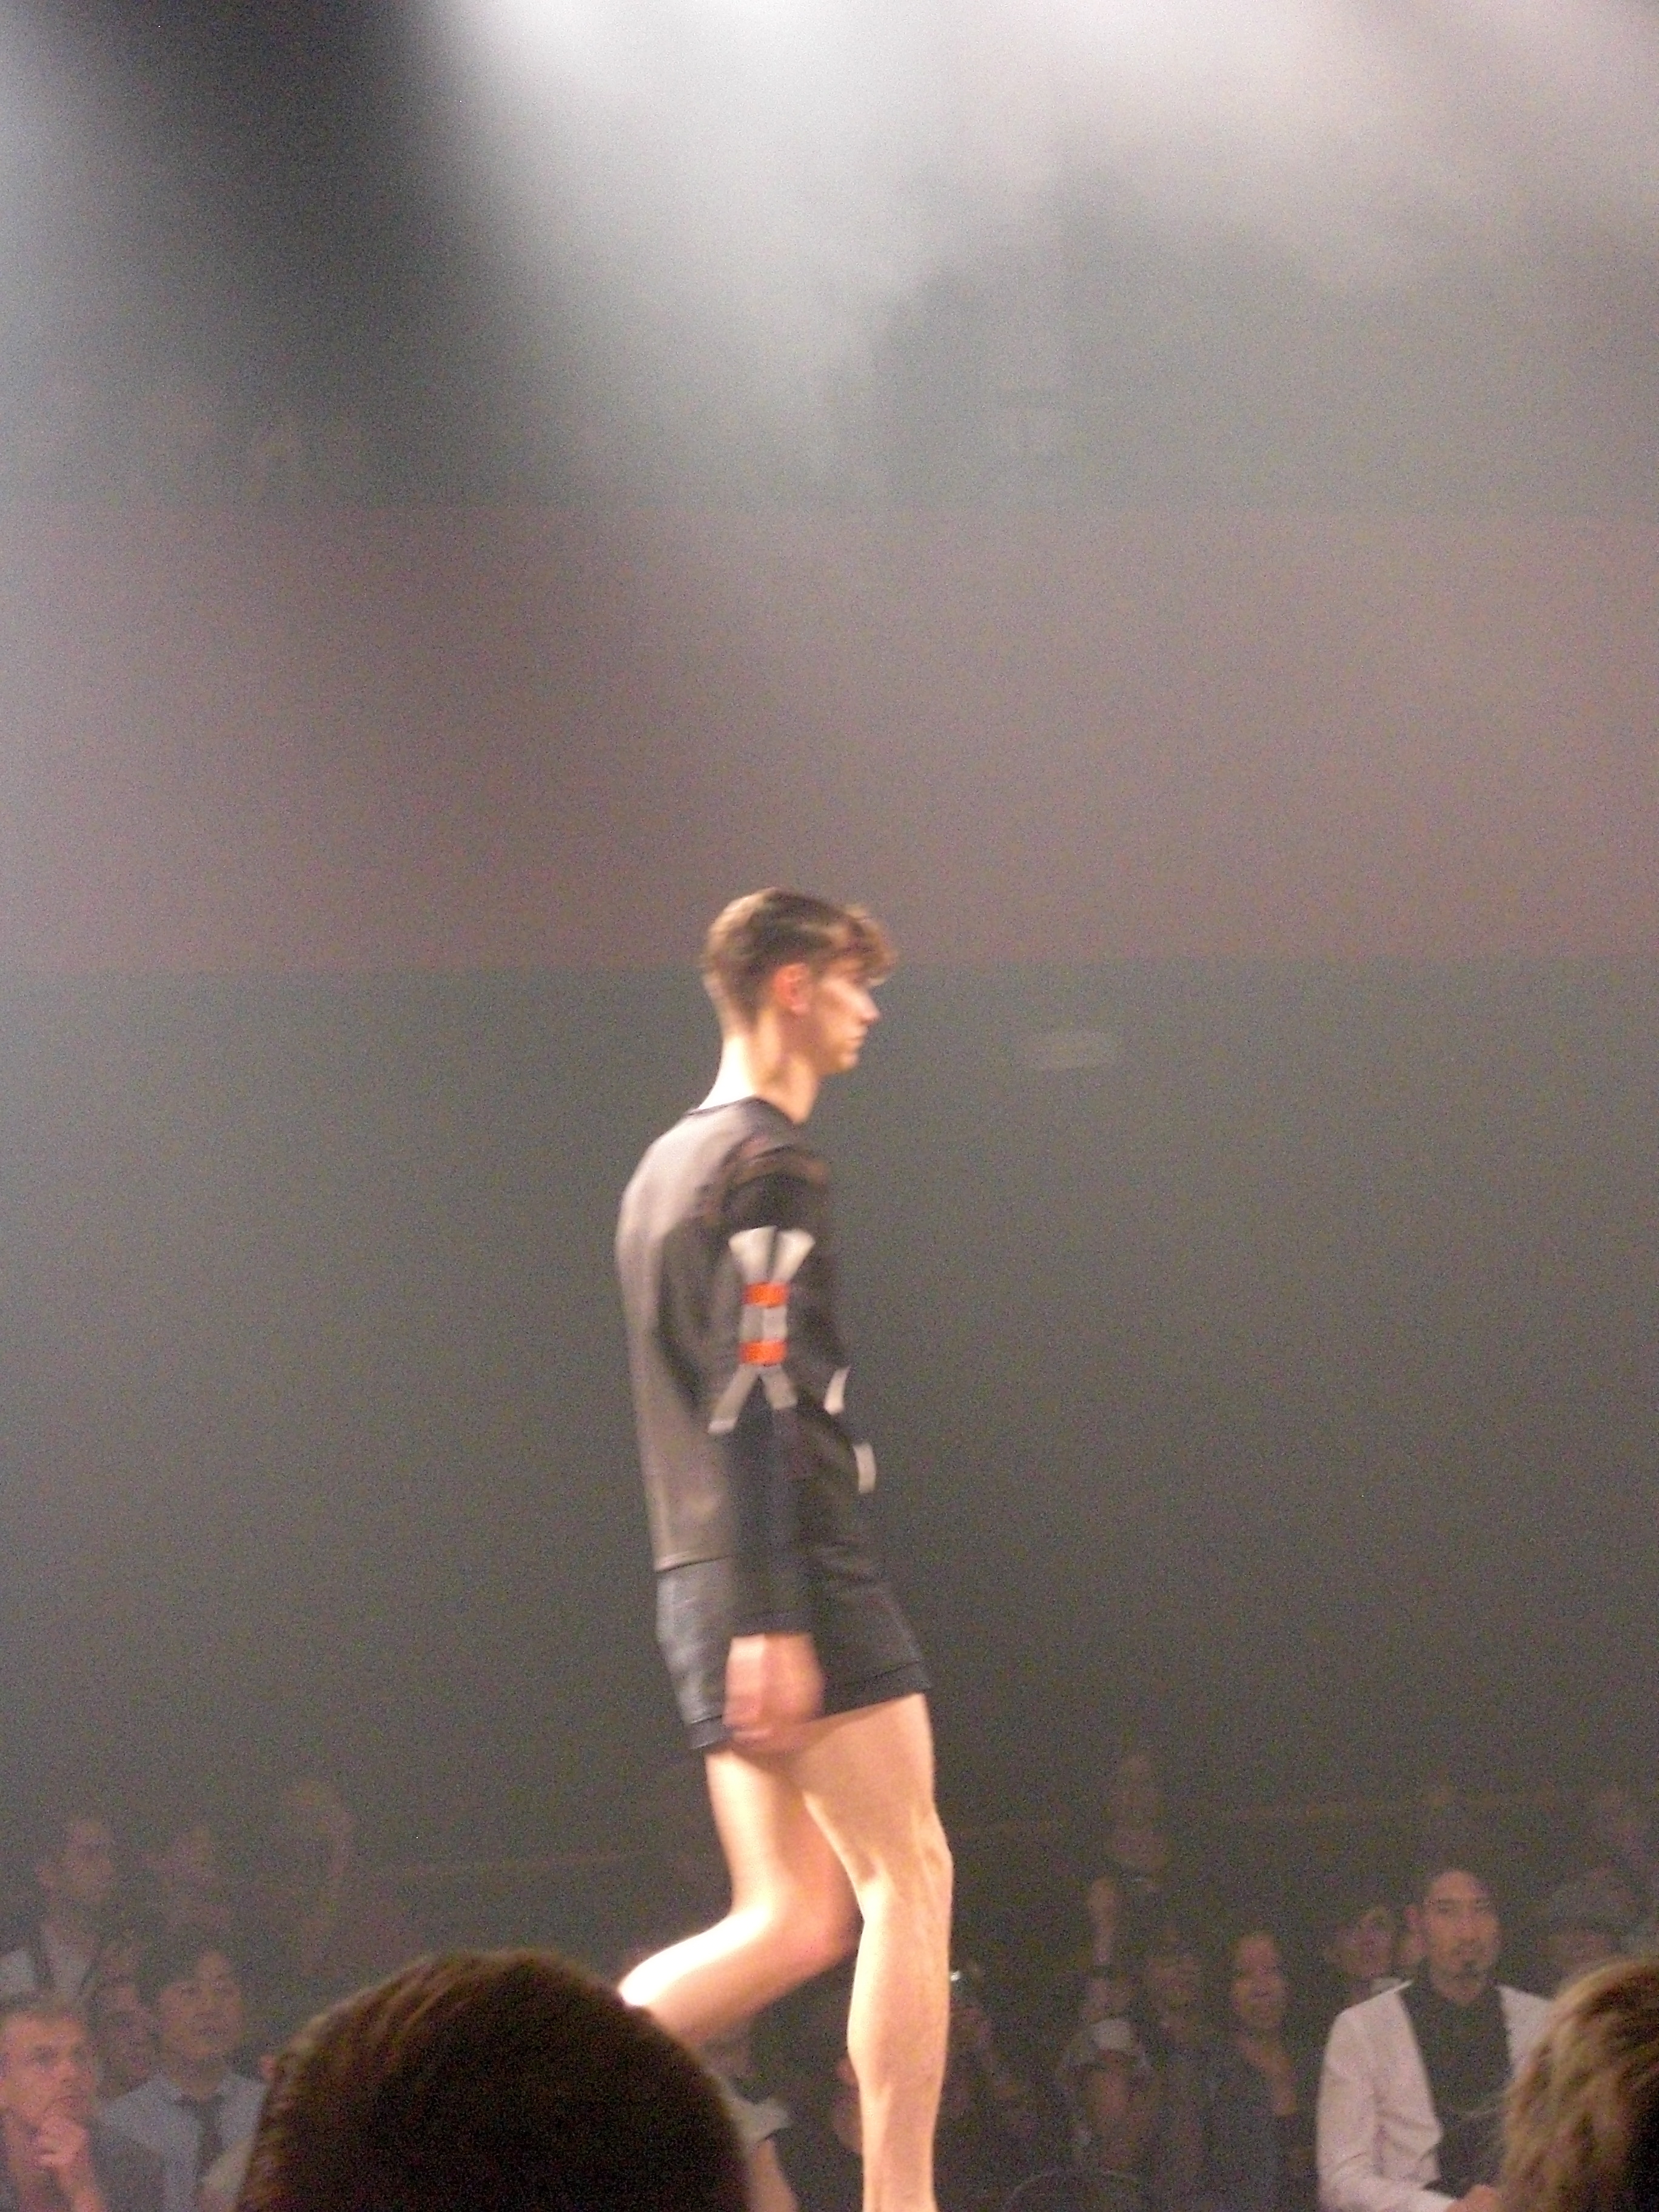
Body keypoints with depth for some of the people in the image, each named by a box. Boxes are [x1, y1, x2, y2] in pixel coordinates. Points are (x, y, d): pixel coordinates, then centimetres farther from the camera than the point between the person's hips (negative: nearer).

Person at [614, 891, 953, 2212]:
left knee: (791, 1922, 9)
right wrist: (774, 1620, -21)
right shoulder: (770, 1168, -10)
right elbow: (756, 1402, -18)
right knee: (910, 1880, -5)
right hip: (799, 1573, -9)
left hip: (704, 1586, 9)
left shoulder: (668, 1165, 20)